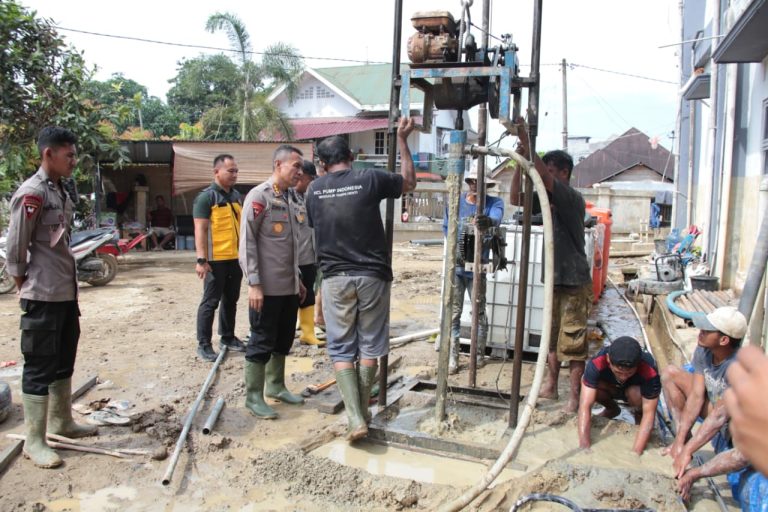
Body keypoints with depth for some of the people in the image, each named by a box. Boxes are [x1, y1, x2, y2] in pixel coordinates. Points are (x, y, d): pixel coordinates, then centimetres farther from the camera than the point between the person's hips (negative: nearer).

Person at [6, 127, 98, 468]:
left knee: (64, 363, 19)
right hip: (43, 298, -9)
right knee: (39, 368, 0)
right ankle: (34, 441, 11)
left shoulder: (60, 191, 12)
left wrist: (68, 284, 13)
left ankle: (61, 421, 33)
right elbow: (15, 248, -14)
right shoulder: (31, 193, -16)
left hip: (66, 293, 9)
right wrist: (25, 286, -4)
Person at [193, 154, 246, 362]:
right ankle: (203, 344, 10)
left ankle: (228, 337, 29)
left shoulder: (236, 195, 12)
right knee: (210, 301, 1)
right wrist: (201, 260, -20)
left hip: (236, 257, 7)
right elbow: (200, 230, -15)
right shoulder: (206, 197, -11)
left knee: (231, 300, 16)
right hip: (216, 259, -7)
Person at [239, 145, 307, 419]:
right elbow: (247, 242, -14)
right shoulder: (259, 196, -10)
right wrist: (254, 283, -18)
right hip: (267, 287, -8)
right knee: (262, 342, 2)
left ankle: (276, 386, 30)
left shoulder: (289, 200, 14)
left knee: (284, 340, 15)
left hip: (289, 286, 8)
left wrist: (298, 279, 18)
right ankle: (253, 396, 14)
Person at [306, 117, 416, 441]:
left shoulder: (314, 190, 5)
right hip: (372, 276, -1)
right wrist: (402, 139, 19)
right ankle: (362, 412, 21)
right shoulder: (370, 179, -4)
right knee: (369, 346, 11)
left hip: (335, 278, 1)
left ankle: (356, 419, -3)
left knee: (341, 349, 6)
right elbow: (409, 182, 13)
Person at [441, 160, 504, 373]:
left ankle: (479, 354, 25)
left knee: (479, 312, 9)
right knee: (454, 312, 4)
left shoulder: (494, 202, -6)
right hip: (456, 266, 1)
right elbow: (446, 228, 7)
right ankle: (452, 357, 12)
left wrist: (488, 221, -53)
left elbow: (496, 216, -28)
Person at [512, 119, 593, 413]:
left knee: (572, 343, -1)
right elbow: (516, 199, 2)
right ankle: (550, 386, 30)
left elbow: (544, 178, -31)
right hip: (554, 279, 8)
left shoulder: (573, 199, -16)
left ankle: (574, 397, 9)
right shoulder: (548, 200, 7)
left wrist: (527, 144, -29)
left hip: (574, 282, -8)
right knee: (552, 337, 17)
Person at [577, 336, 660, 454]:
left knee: (634, 393, -36)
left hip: (636, 389, -2)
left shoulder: (650, 371, -38)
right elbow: (585, 405, -39)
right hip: (612, 389, 2)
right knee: (588, 383, -29)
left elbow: (649, 413, -35)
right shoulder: (597, 363, -38)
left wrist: (635, 453, -44)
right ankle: (612, 409, 2)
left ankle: (639, 413, 0)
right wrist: (584, 446, -47)